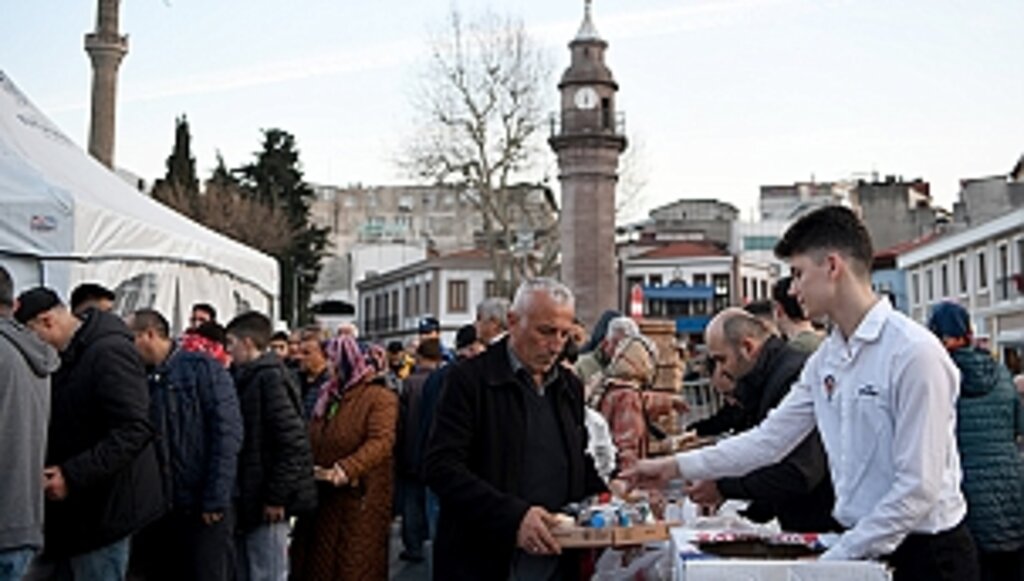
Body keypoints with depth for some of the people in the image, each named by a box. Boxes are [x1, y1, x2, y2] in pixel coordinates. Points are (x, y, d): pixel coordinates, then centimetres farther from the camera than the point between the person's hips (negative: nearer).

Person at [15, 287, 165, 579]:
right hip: (72, 511, 9)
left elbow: (134, 431, -23)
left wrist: (71, 476, -24)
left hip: (103, 511, -9)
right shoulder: (67, 357, 14)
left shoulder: (110, 351, -16)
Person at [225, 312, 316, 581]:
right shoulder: (247, 378, 15)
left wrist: (276, 497, -19)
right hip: (246, 501, 10)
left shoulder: (269, 378, -14)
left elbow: (293, 442, -21)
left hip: (266, 506, -10)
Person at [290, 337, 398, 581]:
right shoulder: (329, 395, 15)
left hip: (358, 500, -7)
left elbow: (381, 441, -24)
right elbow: (313, 440, 17)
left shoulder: (381, 398, -10)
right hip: (323, 498, 7)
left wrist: (346, 470, -36)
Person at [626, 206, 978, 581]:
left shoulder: (914, 352, -18)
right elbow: (771, 439, 11)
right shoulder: (825, 360, 6)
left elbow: (919, 489, -19)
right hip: (861, 548, 6)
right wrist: (677, 468, 9)